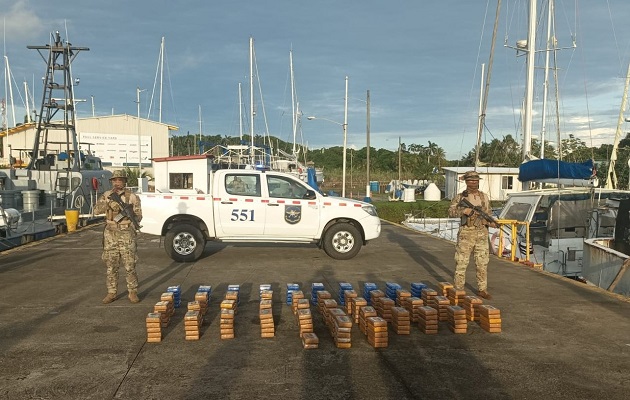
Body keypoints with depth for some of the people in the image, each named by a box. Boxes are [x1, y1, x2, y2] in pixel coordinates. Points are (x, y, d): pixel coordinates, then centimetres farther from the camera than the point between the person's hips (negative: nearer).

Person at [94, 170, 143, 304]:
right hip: (111, 234, 3)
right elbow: (97, 210, -7)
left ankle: (133, 292, 10)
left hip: (127, 234, -3)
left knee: (130, 265, -1)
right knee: (111, 266, 7)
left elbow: (138, 217, -1)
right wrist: (109, 198, -18)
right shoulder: (106, 195, 7)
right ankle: (111, 293, 16)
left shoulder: (132, 196, -1)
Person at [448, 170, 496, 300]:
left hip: (482, 234, 4)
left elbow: (488, 214, 15)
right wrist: (463, 211, -22)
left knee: (482, 263, 8)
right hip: (466, 233, -3)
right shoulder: (460, 197, -1)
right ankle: (459, 290, 10)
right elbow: (451, 212, -7)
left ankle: (482, 289, 18)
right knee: (461, 262, 1)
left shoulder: (484, 197, 10)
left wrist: (491, 222, -5)